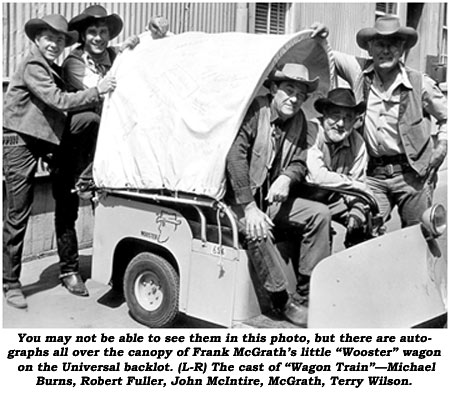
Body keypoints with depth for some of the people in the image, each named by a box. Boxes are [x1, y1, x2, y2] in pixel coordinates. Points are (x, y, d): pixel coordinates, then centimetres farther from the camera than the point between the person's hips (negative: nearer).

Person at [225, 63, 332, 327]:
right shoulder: (255, 111, -13)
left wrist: (286, 178, -20)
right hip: (237, 199, -6)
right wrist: (249, 207, -28)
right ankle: (284, 302, -16)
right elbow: (235, 157, -23)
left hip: (272, 199, 7)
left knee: (320, 213, -10)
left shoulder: (299, 120, 8)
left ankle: (306, 296, -7)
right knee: (259, 232, -34)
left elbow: (299, 163, 6)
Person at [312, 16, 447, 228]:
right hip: (373, 174, 1)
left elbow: (446, 118, 13)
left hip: (412, 173, -1)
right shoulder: (359, 72, 2)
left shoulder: (420, 83, -1)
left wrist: (441, 146, 1)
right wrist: (319, 36, -5)